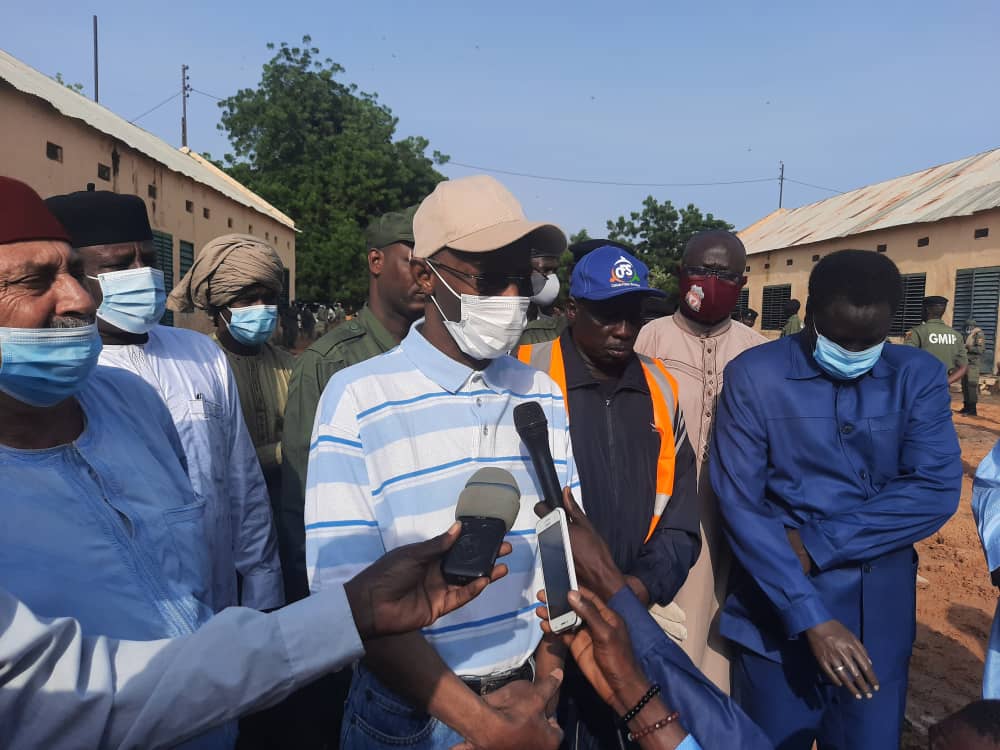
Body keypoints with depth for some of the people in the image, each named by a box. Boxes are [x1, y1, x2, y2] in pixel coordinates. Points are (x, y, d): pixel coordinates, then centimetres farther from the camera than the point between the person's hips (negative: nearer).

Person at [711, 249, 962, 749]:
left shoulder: (919, 377, 0)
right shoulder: (754, 375, -9)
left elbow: (937, 493, -11)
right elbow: (739, 504, -13)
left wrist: (815, 543, -17)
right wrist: (811, 616, -18)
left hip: (879, 619, 2)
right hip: (778, 615, -2)